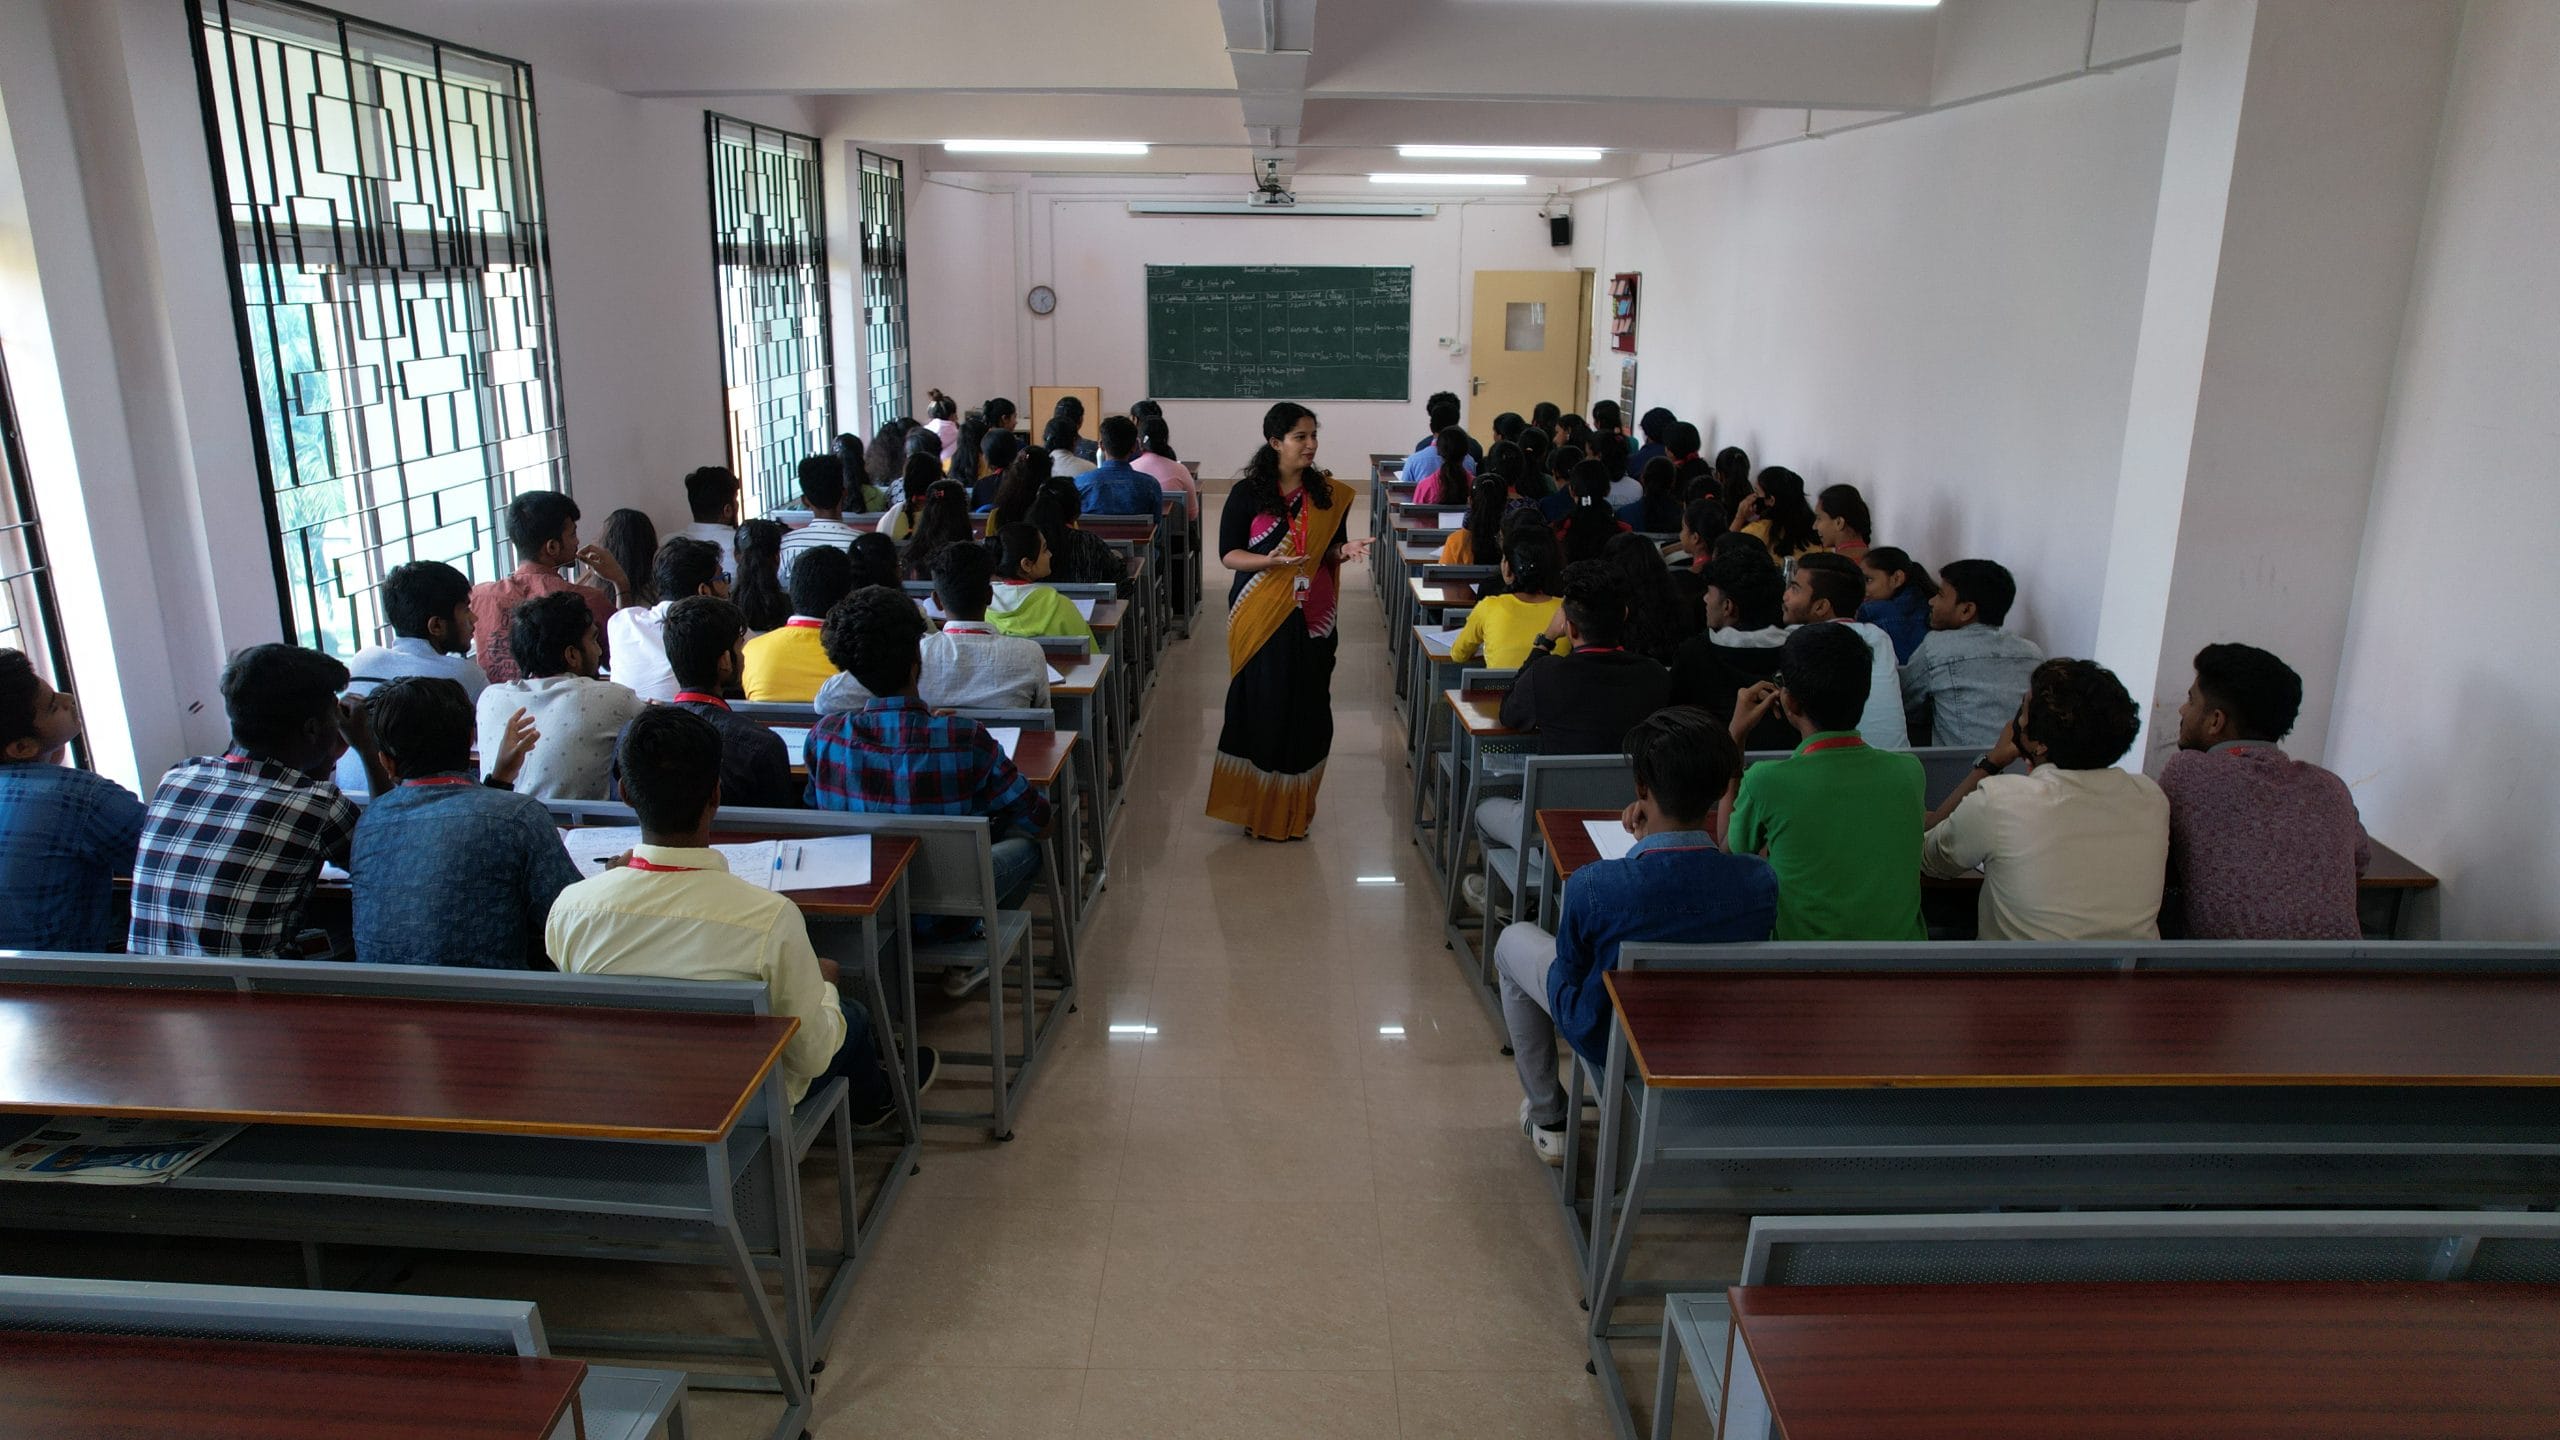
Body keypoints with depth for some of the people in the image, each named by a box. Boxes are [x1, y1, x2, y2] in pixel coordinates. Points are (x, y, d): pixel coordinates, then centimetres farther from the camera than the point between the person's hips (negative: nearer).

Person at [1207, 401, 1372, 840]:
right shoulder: (1247, 493, -4)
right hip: (1261, 618, -3)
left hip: (1312, 619, 3)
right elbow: (1228, 554, -5)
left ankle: (1294, 809, 19)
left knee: (1307, 709, 5)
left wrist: (1344, 551, -11)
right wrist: (1272, 560, -22)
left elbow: (1329, 550, 13)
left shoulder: (1328, 493, 5)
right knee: (1263, 707, 0)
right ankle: (1259, 808, 13)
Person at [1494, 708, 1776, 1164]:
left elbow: (1571, 975, -16)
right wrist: (1656, 842, -10)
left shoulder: (1592, 887, -34)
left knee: (1513, 941, 23)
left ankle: (1548, 1119, 31)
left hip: (1607, 1041, -3)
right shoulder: (1761, 881, -24)